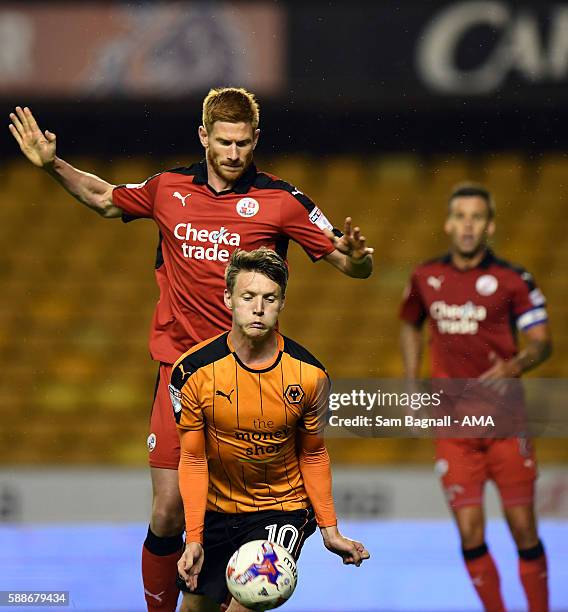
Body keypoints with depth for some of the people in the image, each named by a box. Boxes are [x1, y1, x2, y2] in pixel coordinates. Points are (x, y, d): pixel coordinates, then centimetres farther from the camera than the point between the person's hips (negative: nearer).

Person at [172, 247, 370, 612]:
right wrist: (193, 540, -17)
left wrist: (329, 530, -2)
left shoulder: (309, 374, -14)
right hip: (215, 510, 2)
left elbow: (313, 456, 1)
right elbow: (193, 460, -9)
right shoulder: (194, 372, -16)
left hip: (283, 509, -2)